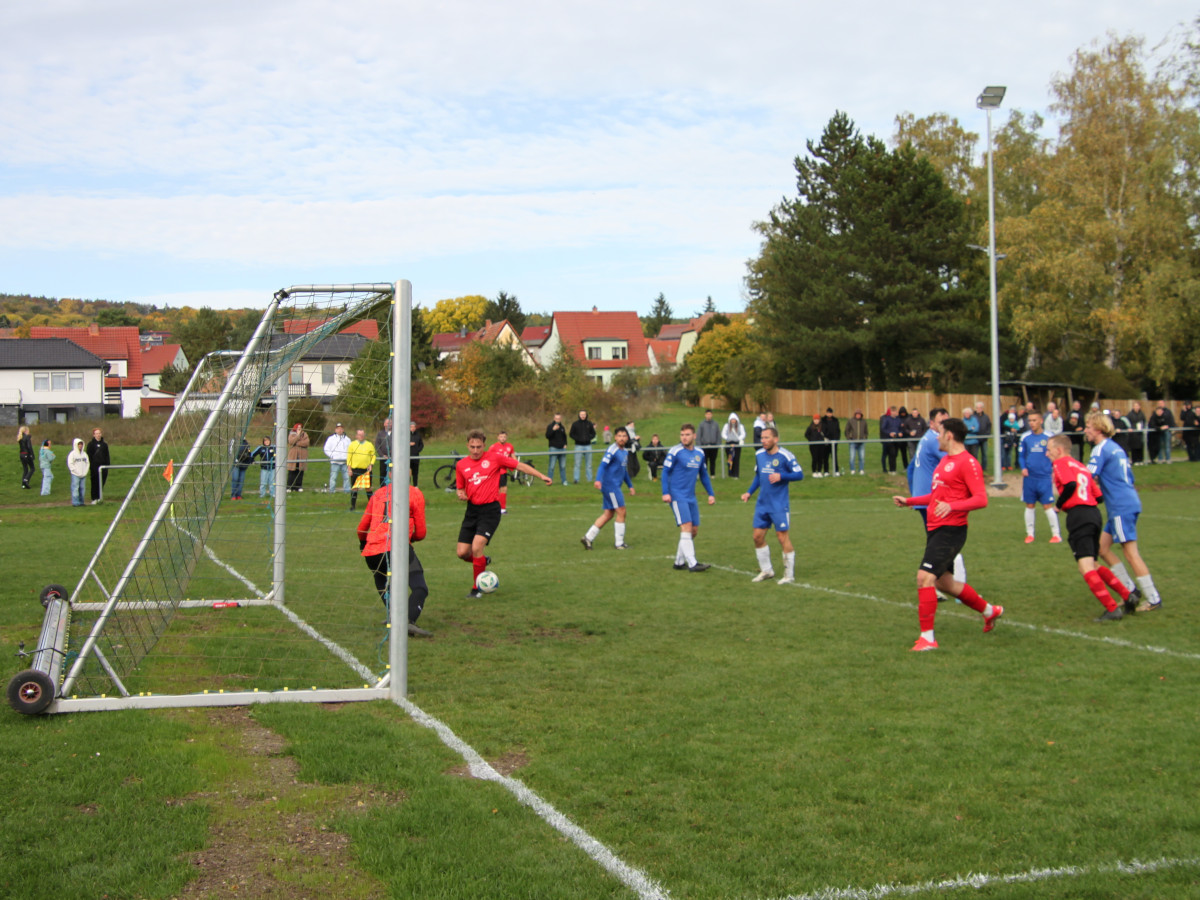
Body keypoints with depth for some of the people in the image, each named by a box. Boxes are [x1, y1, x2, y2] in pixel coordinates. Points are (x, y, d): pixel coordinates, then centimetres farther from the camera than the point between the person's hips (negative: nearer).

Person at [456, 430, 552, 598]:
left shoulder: (494, 458, -3)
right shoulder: (461, 465, 7)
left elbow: (520, 466, 4)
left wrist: (542, 476, 1)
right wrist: (461, 494, -4)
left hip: (490, 510, -4)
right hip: (472, 510, 4)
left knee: (476, 547, -19)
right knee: (462, 552, -3)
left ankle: (477, 588, -1)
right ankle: (483, 561, 32)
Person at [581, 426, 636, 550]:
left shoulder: (625, 451, 17)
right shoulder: (612, 450, -12)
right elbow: (602, 465, -22)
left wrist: (630, 486, 32)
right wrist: (598, 480, -36)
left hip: (615, 486, 9)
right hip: (610, 485, -9)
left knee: (608, 514, 8)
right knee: (621, 512, -6)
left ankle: (588, 538, 11)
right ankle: (619, 543, 2)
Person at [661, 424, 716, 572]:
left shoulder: (699, 454, 10)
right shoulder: (675, 452, -8)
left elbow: (704, 475, 20)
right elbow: (665, 472, -7)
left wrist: (711, 494, 17)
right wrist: (665, 493, -15)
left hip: (691, 497, 7)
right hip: (677, 496, -7)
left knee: (694, 530, 6)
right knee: (686, 527, -14)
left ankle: (679, 561, 17)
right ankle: (692, 564, -13)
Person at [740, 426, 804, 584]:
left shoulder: (785, 456, -12)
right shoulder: (759, 455, 7)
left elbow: (799, 475, -10)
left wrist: (781, 476, -22)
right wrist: (749, 492, 12)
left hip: (779, 505, -6)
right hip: (762, 504, 6)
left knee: (783, 537, -4)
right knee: (757, 535, 5)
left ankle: (789, 575, 8)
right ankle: (766, 570, 22)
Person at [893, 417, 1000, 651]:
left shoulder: (967, 462, -13)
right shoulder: (945, 461, 17)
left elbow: (981, 499, -21)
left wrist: (951, 506, -34)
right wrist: (909, 501, 25)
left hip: (950, 531, -10)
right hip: (935, 529, 10)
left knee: (925, 577, -17)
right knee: (943, 581, 18)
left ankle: (927, 638, -11)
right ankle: (989, 611, 37)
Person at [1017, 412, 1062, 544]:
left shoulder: (1048, 437, -2)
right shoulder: (1025, 437, 3)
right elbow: (1021, 456, 10)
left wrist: (1054, 471, -3)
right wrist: (1023, 468, -7)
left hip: (1045, 477, -2)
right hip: (1029, 477, 2)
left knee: (1048, 505, -4)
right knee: (1030, 505, 7)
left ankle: (1056, 534, 6)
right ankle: (1030, 534, 18)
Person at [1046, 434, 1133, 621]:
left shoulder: (1061, 463, 0)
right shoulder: (1081, 466, 25)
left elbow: (1071, 485, -19)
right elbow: (1097, 495, 20)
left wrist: (1059, 504, -4)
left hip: (1077, 515, -9)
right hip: (1094, 513, 9)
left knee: (1086, 567, -10)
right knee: (1092, 566, 20)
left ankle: (1112, 609, -15)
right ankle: (1127, 595, 17)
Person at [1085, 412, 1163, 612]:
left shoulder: (1101, 449, -10)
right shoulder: (1116, 448, 18)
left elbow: (1089, 478, -17)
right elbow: (1129, 478, 23)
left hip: (1122, 507, -9)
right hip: (1128, 503, 9)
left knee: (1131, 553, -6)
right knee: (1102, 547, 12)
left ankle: (1153, 599, -3)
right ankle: (1132, 589, 14)